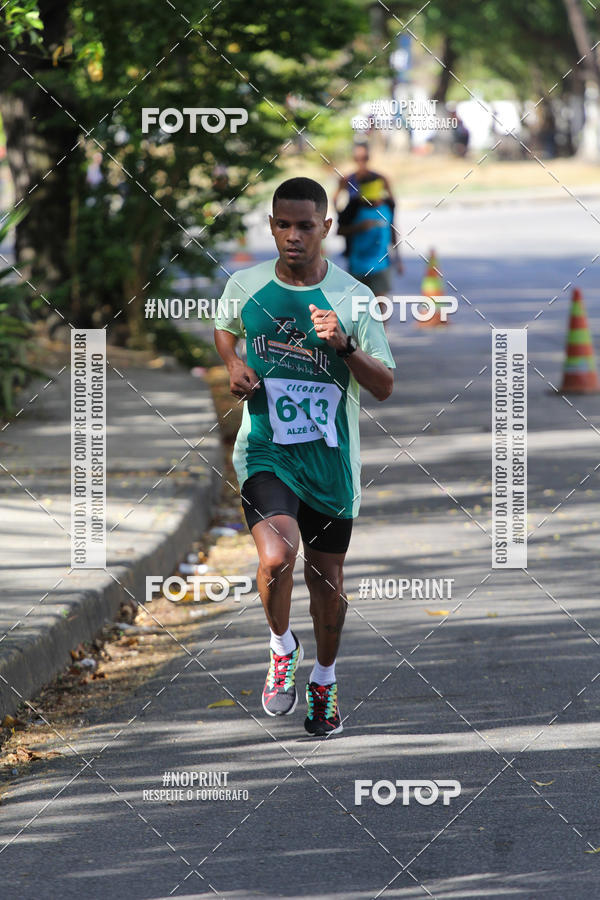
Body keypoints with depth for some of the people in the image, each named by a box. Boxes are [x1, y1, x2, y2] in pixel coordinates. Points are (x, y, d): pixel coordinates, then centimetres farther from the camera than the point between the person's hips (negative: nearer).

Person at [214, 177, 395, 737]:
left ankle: (324, 679, 38)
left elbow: (385, 386, -4)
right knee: (277, 558, -24)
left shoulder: (351, 297, -6)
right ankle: (281, 647, 6)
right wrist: (234, 365, 1)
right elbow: (223, 329, 22)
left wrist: (344, 346, -22)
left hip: (329, 459, 1)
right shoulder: (246, 285, -1)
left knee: (326, 576, 12)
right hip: (265, 452, -1)